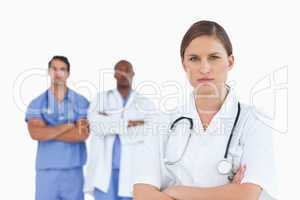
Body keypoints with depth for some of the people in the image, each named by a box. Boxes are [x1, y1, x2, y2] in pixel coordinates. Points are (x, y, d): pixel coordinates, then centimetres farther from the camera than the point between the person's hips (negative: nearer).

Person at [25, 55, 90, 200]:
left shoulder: (81, 102, 2)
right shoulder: (36, 103, 2)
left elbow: (82, 134, -11)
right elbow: (36, 133, -14)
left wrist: (48, 132, -9)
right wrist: (68, 125, -13)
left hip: (74, 169, 0)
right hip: (46, 169, 0)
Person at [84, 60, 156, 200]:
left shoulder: (146, 104, 8)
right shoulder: (101, 98, 9)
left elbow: (149, 132, -12)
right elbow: (96, 125, -11)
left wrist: (109, 120, -9)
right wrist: (130, 123, -12)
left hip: (133, 171, 0)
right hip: (105, 170, 0)